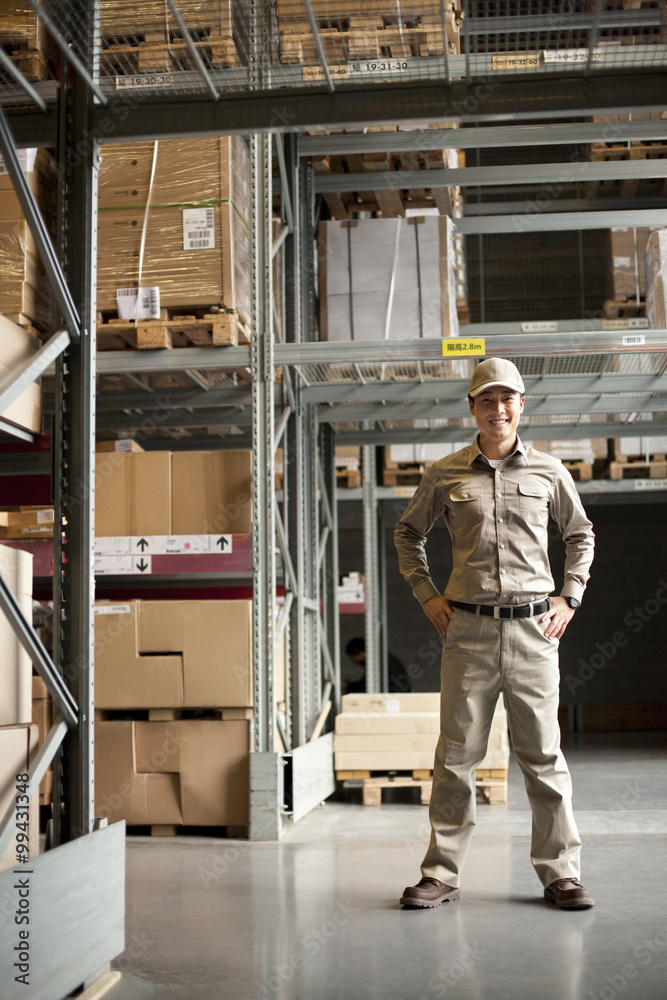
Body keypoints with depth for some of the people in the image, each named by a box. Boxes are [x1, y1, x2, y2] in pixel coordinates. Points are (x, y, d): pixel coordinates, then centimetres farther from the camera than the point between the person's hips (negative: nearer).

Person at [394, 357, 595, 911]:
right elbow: (408, 532, 20)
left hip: (534, 628, 0)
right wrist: (427, 594, 10)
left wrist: (570, 597, 11)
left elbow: (581, 534, 21)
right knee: (456, 754, 2)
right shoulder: (445, 474, 6)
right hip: (469, 630, 0)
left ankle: (560, 872, 14)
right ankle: (443, 873, 12)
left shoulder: (549, 471, 7)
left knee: (543, 754, 4)